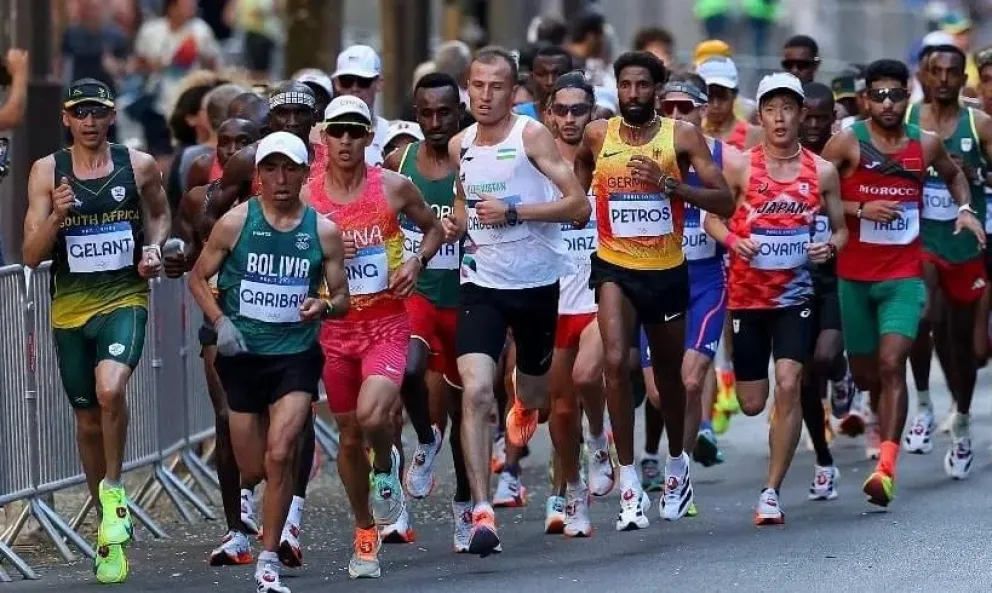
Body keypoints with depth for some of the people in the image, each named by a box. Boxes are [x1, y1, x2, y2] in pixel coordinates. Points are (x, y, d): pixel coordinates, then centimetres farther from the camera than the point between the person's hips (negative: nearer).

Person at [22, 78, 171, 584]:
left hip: (125, 300, -2)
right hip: (71, 308, 2)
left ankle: (113, 487, -6)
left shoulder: (139, 166, 1)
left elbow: (159, 213, 22)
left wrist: (154, 247, 1)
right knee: (88, 420, 10)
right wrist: (57, 215, -21)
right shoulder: (47, 172, -1)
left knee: (111, 390, -29)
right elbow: (31, 256, -3)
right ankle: (110, 533, 25)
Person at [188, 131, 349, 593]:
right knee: (253, 470, 5)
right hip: (243, 355, 1)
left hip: (297, 355, -1)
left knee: (280, 454, -20)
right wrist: (220, 321, -8)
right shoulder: (236, 222, -1)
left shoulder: (323, 231, 0)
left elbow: (342, 297, 7)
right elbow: (198, 278, 7)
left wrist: (325, 307, -16)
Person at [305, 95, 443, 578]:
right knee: (349, 436, 9)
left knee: (372, 415, -26)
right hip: (335, 326, 2)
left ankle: (386, 467, 9)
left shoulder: (393, 188, -3)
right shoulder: (306, 196, -3)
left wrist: (417, 263, -5)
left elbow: (433, 227, 13)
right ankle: (365, 534, 26)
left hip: (387, 321, -2)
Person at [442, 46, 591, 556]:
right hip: (482, 283, 2)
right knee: (475, 390, -18)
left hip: (537, 284, -2)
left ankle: (525, 406, 59)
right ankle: (482, 511, -20)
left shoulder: (531, 135, -11)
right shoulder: (459, 146, 4)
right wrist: (457, 224, 2)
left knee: (535, 392, 18)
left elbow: (578, 206, -16)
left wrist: (512, 211, -23)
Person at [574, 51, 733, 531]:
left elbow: (724, 203, -13)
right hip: (614, 269, -1)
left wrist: (669, 183, -24)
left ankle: (677, 464, 44)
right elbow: (574, 186, 21)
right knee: (616, 362, -23)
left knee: (669, 376, 17)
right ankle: (628, 483, -19)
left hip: (668, 271, 1)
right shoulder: (597, 136, -1)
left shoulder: (682, 136, -7)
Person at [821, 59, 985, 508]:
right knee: (864, 373, 11)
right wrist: (859, 209, -18)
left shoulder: (925, 144, 4)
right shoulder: (847, 143, -5)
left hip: (904, 276, 0)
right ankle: (886, 427, 45)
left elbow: (954, 173, 25)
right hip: (855, 276, 0)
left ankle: (886, 467, -24)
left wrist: (965, 208, 7)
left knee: (892, 365, -17)